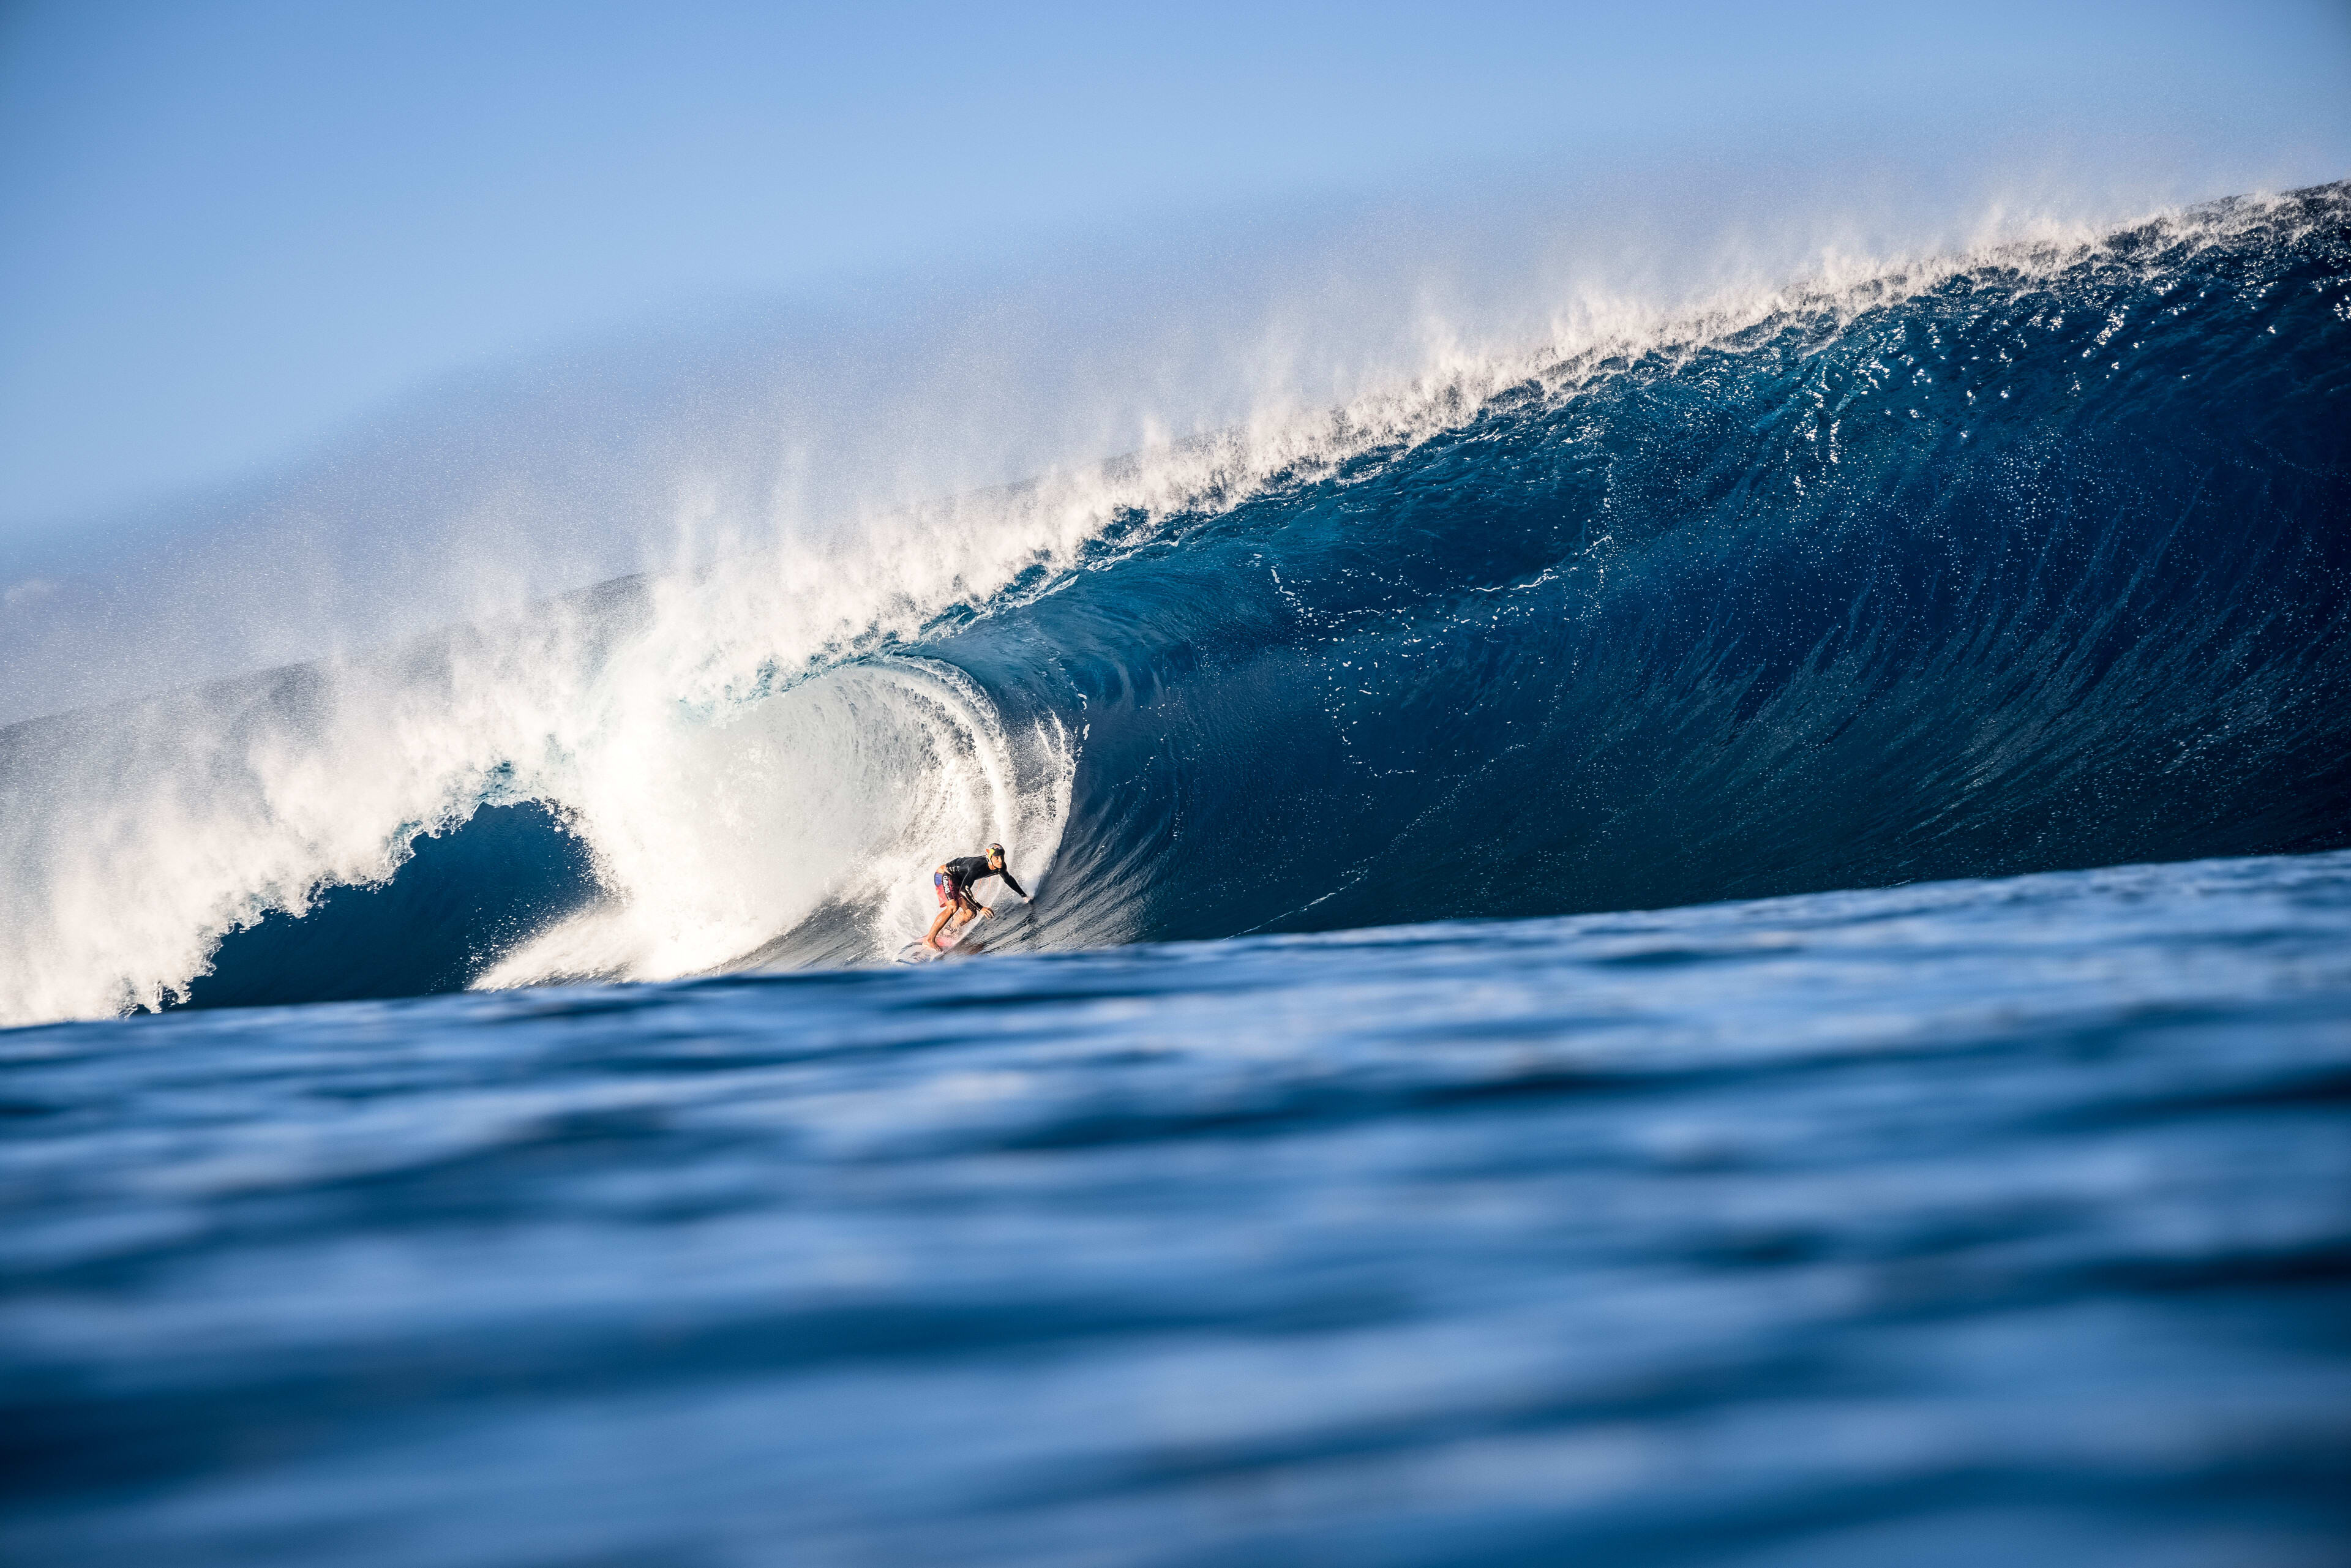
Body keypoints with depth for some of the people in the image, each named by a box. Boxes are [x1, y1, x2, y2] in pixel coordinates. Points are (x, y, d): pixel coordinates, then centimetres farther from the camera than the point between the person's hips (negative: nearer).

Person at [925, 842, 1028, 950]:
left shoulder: (1000, 867, -12)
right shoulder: (978, 865, -36)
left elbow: (1009, 880, 12)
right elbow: (963, 890, -40)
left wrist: (1024, 895, 15)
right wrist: (980, 908, -42)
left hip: (958, 881, 9)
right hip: (944, 875, -9)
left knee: (971, 914, -2)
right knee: (953, 907, -29)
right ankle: (929, 939, -26)